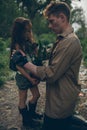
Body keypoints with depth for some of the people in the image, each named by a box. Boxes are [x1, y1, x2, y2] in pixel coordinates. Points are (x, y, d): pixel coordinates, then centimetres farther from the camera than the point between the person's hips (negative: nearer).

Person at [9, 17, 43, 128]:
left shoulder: (30, 42, -1)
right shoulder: (18, 46, -21)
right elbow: (18, 66, -23)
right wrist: (30, 78, -21)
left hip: (32, 74, 7)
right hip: (23, 76, -7)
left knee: (36, 95, 19)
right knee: (23, 99, 12)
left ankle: (31, 113, 44)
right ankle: (26, 120, 31)